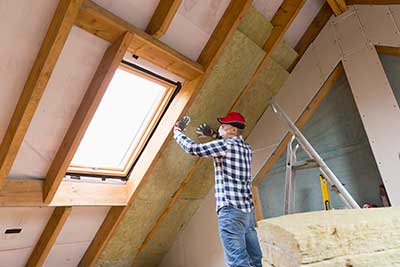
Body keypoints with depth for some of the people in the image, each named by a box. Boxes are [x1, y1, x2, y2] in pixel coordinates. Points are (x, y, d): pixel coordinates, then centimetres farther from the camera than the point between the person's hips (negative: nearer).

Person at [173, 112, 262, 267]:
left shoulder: (225, 145, -7)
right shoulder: (247, 148, 16)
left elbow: (193, 149, -9)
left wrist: (177, 131, 7)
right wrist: (213, 135, 32)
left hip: (231, 209, -8)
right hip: (248, 209, 8)